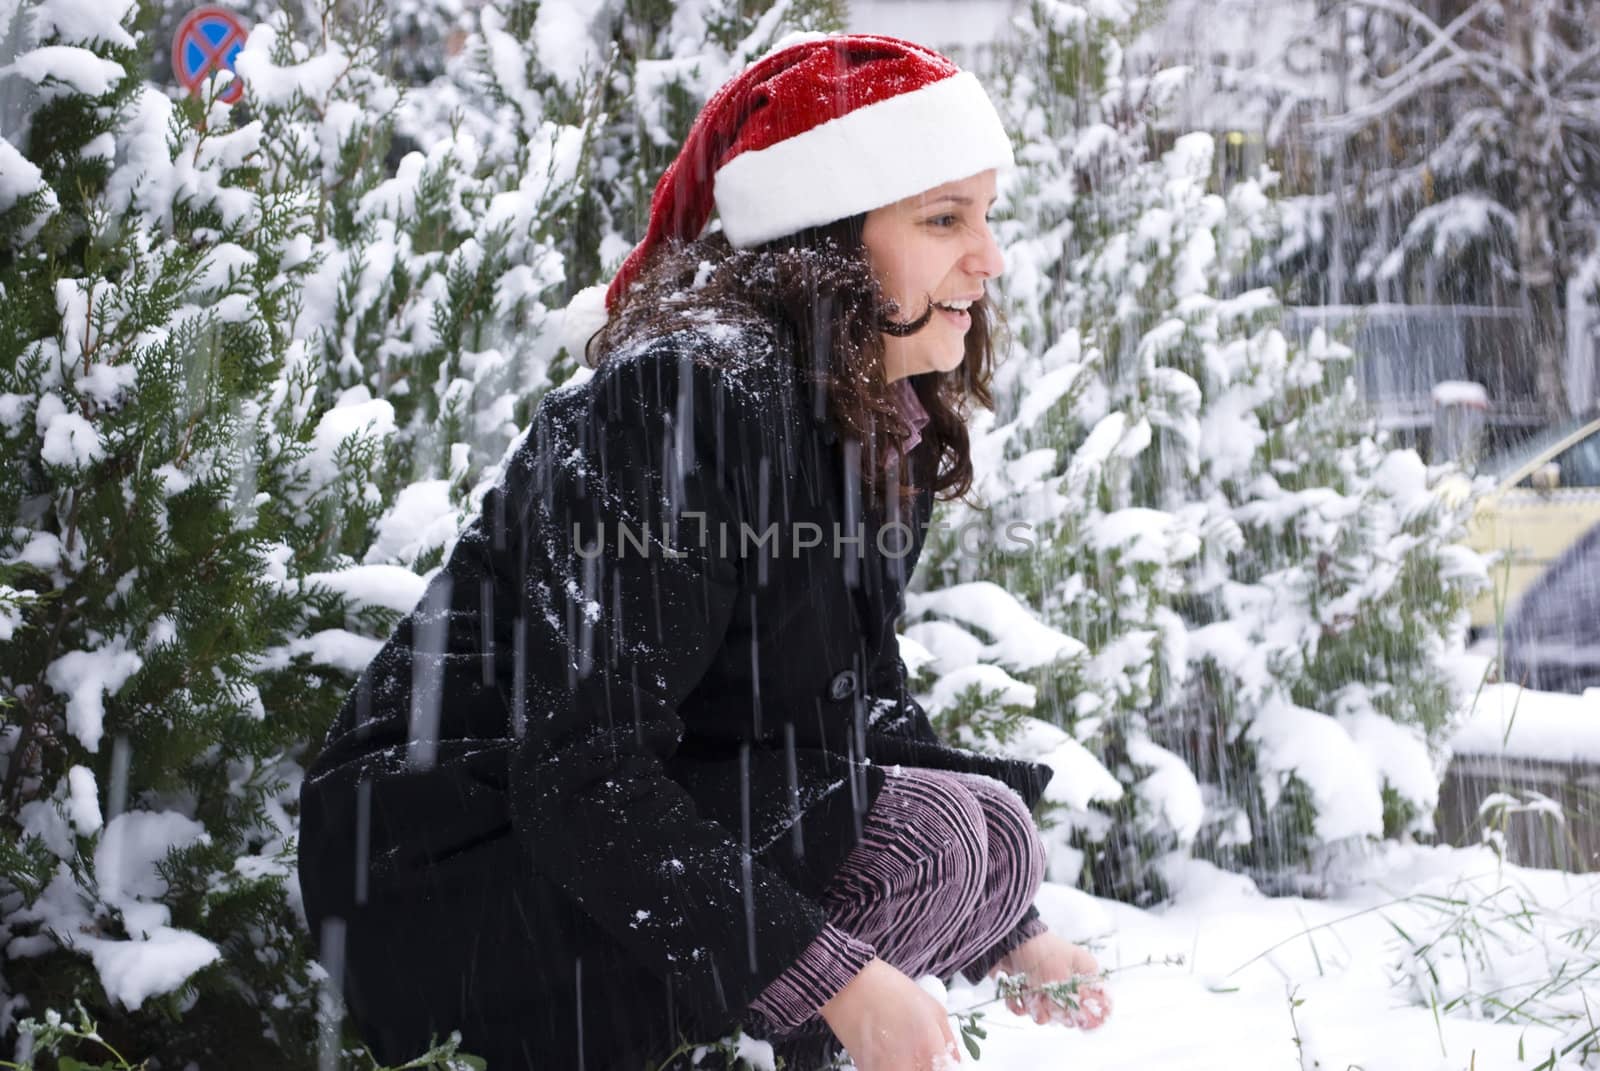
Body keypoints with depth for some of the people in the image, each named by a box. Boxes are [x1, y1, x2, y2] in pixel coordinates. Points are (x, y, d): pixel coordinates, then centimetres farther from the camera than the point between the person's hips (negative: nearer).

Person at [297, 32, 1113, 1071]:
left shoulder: (882, 422, 6)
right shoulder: (685, 398, -22)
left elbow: (861, 702, 12)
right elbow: (583, 772, -27)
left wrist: (1004, 931, 4)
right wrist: (837, 982, -31)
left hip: (637, 831, 9)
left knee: (987, 824, 6)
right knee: (930, 840, -21)